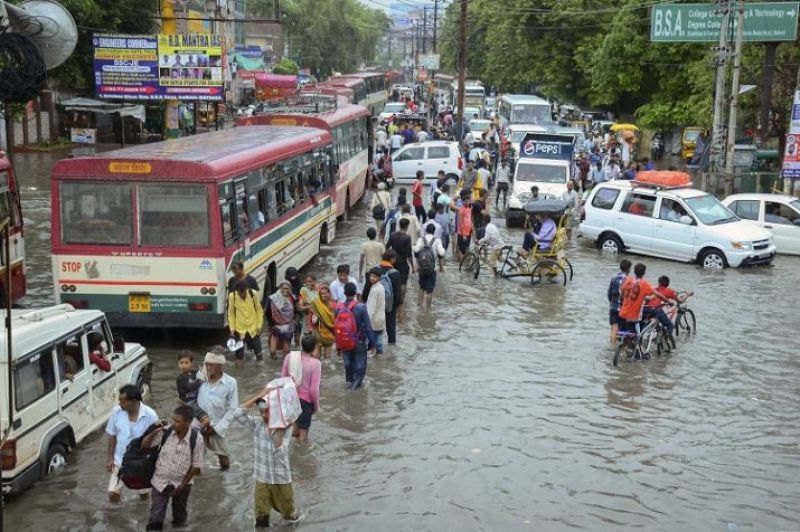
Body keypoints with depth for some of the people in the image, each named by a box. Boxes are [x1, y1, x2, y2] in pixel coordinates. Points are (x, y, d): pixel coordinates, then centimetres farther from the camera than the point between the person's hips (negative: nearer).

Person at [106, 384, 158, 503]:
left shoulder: (150, 415, -23)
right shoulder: (117, 411, -14)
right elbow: (112, 436, -1)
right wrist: (110, 458, 0)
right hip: (120, 460, 2)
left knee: (143, 493, 16)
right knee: (113, 494, 3)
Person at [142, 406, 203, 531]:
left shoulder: (196, 439, -20)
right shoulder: (165, 432, -16)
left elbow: (196, 466, -12)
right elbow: (144, 445, -8)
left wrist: (182, 485, -10)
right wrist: (155, 432, -24)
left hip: (181, 484, -1)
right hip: (160, 481, 1)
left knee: (179, 518, 21)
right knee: (155, 519, 0)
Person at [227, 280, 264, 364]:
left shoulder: (253, 294, -10)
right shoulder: (232, 296, -11)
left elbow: (259, 310, 0)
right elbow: (231, 314, 0)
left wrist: (259, 325, -1)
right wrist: (232, 328, -3)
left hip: (253, 328, 1)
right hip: (239, 329, -1)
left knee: (258, 351, 7)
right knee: (239, 353, 2)